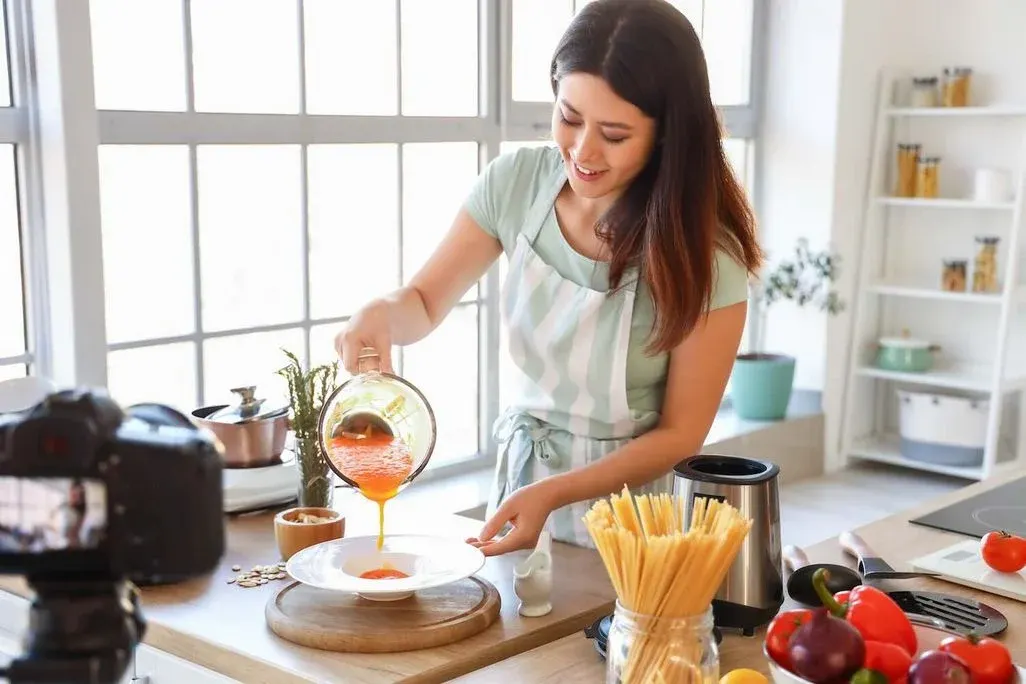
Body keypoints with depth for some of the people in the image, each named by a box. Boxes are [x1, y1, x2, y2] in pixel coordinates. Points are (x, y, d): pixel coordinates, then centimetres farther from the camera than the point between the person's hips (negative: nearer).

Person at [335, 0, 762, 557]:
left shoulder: (707, 258, -19)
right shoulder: (515, 183, -10)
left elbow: (680, 435, -12)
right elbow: (425, 304, 3)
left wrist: (552, 495, -24)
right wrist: (383, 313, -19)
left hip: (635, 498, -2)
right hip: (523, 473, 3)